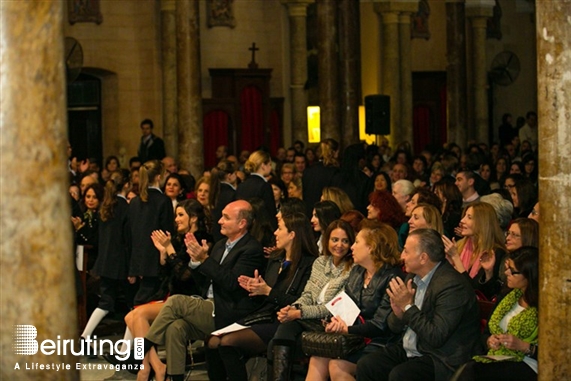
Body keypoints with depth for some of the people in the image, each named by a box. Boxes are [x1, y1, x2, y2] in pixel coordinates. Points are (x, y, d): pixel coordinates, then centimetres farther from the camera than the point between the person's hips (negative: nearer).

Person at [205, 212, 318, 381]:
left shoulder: (309, 264, -7)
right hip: (261, 316, 8)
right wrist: (255, 288, 4)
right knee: (213, 342, -13)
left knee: (228, 342, -26)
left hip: (282, 323, -8)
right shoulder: (275, 260, 18)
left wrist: (269, 291, -14)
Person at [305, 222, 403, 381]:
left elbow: (379, 325, -17)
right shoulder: (357, 271, 14)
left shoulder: (392, 277, -13)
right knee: (317, 360, -16)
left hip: (378, 342, -7)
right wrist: (337, 320, -6)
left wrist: (347, 329, -15)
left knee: (337, 366, -27)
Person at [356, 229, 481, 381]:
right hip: (408, 350, 8)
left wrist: (408, 307, -22)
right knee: (365, 365, -10)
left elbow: (436, 337, -26)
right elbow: (395, 327, 12)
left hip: (439, 359, -8)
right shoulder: (413, 277, 6)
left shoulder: (452, 285, -20)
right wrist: (398, 313, -11)